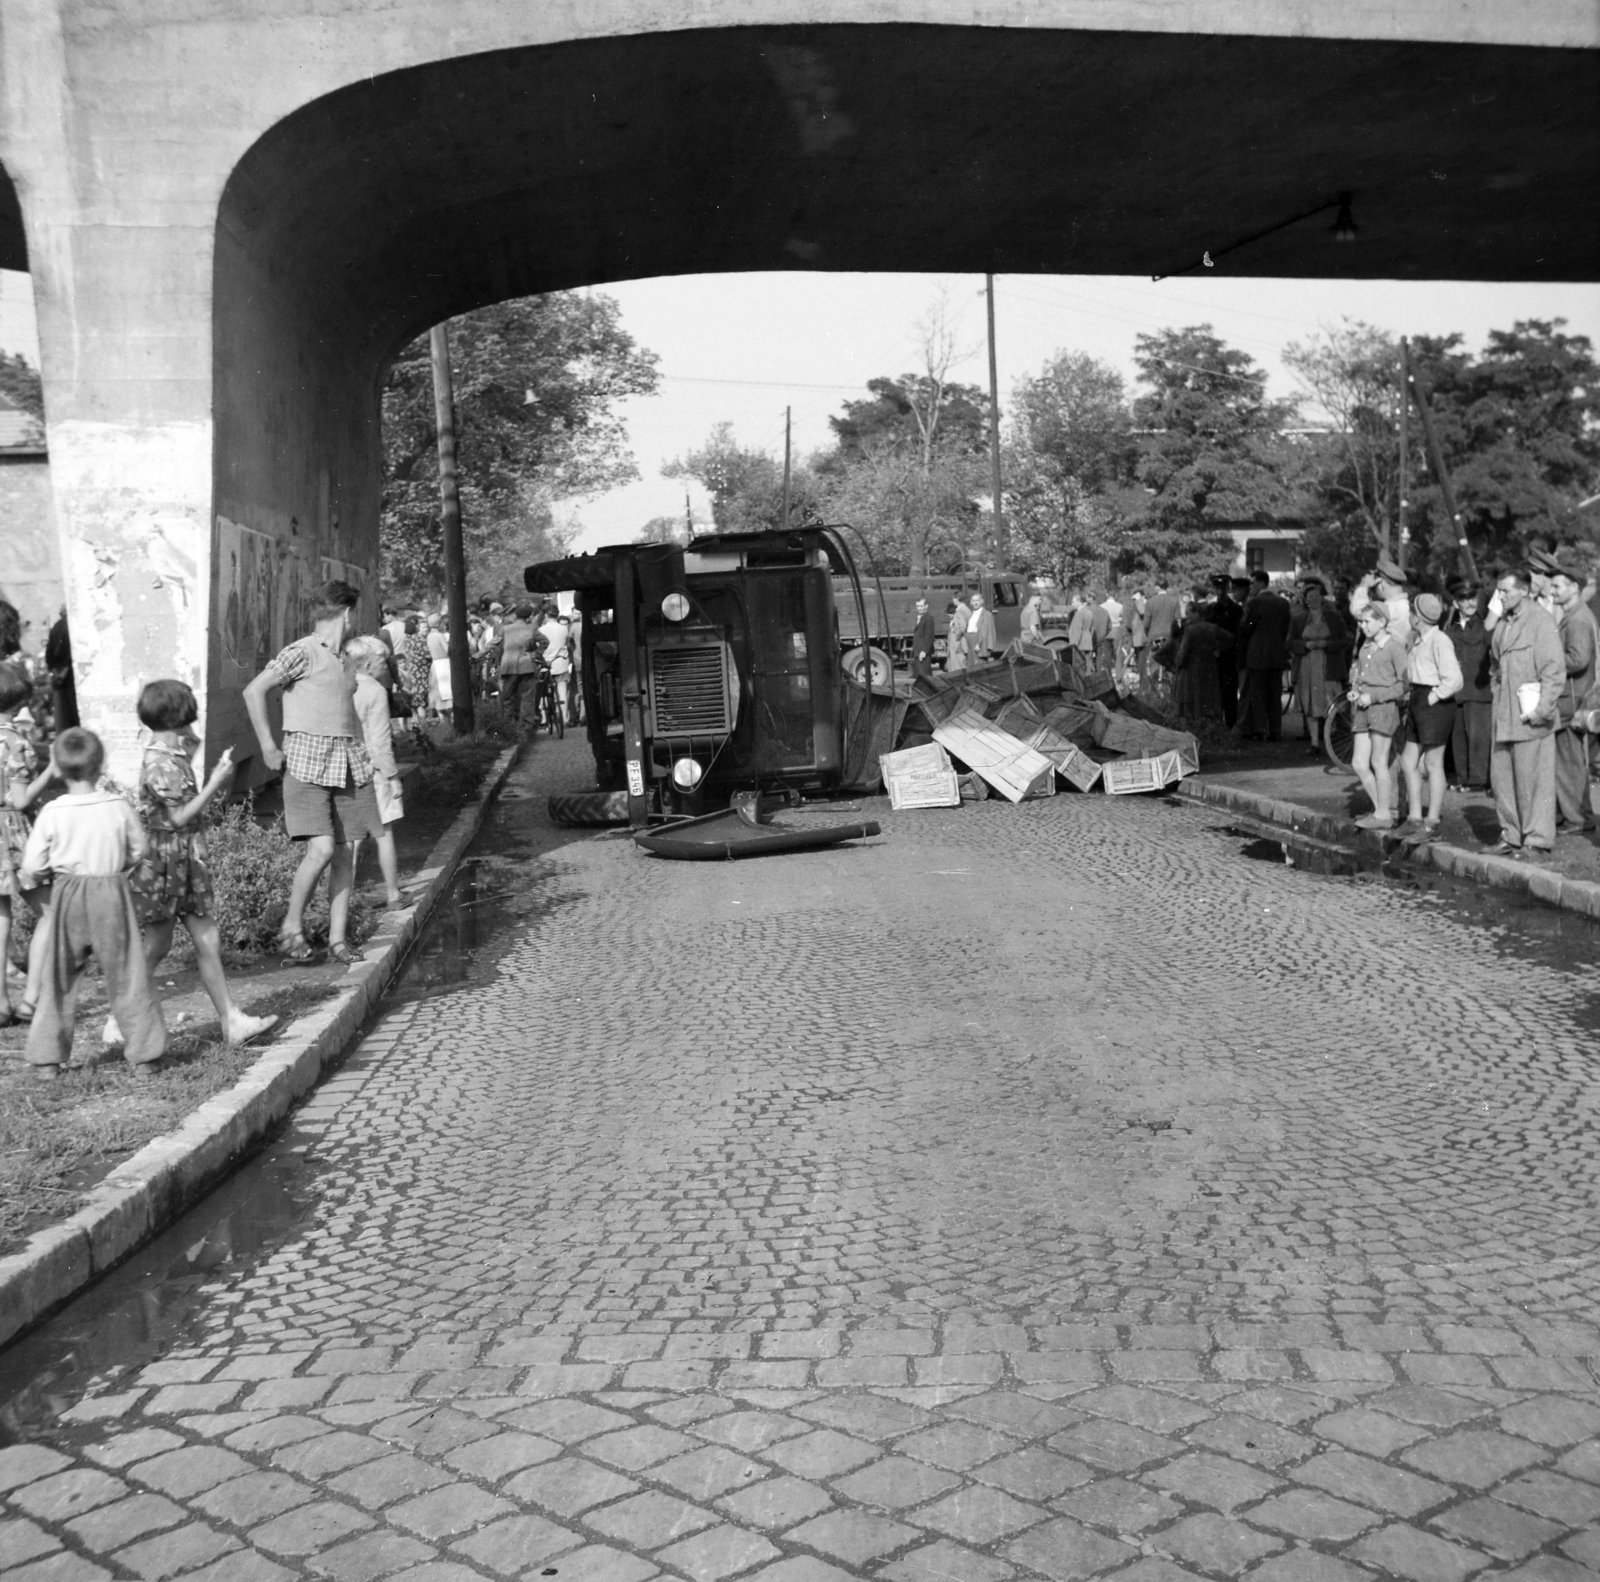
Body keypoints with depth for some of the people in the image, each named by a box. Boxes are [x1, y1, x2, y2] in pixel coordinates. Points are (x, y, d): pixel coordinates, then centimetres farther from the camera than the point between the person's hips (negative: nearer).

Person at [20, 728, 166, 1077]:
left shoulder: (52, 813, -6)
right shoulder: (120, 807, -5)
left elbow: (32, 866, -4)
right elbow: (138, 850, 5)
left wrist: (33, 878, 18)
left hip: (67, 896, 0)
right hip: (112, 893, 0)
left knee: (58, 980, 11)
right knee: (127, 978, 6)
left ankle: (47, 1059, 13)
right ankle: (143, 1055, 8)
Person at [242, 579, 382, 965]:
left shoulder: (347, 659, 16)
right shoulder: (303, 652, -7)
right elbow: (254, 692, -9)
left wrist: (361, 752, 16)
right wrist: (269, 748, -9)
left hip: (349, 762, 7)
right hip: (309, 762, -7)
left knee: (346, 852, 3)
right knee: (322, 848, -17)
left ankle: (338, 938, 9)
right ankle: (291, 929, -1)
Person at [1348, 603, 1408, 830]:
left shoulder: (1394, 647, -11)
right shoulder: (1367, 645, 12)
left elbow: (1403, 684, -14)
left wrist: (1373, 696, -16)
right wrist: (1354, 691, 5)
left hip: (1384, 707, -8)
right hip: (1365, 708, 8)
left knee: (1378, 763, -1)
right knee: (1359, 764, 6)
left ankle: (1383, 815, 9)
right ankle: (1382, 807, 19)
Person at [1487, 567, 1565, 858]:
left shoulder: (1541, 622, -11)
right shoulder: (1502, 623, 14)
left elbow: (1555, 672, -14)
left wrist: (1541, 710, -17)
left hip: (1530, 717, -8)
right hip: (1505, 717, 8)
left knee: (1532, 780, -2)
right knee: (1500, 776, 10)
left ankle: (1537, 840, 6)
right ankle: (1511, 836, 21)